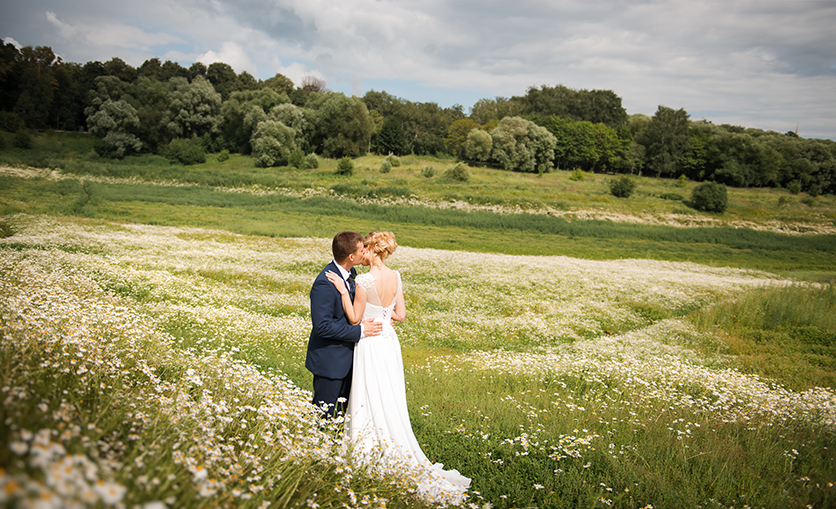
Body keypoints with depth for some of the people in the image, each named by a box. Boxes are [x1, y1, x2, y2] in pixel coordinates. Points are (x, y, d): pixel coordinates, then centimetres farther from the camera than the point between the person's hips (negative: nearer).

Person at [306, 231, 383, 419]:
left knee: (344, 410, 19)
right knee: (323, 415, 4)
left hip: (347, 357, 9)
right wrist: (359, 330, -23)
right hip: (329, 361, -9)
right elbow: (322, 326, -27)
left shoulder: (350, 273, 2)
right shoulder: (325, 284, -26)